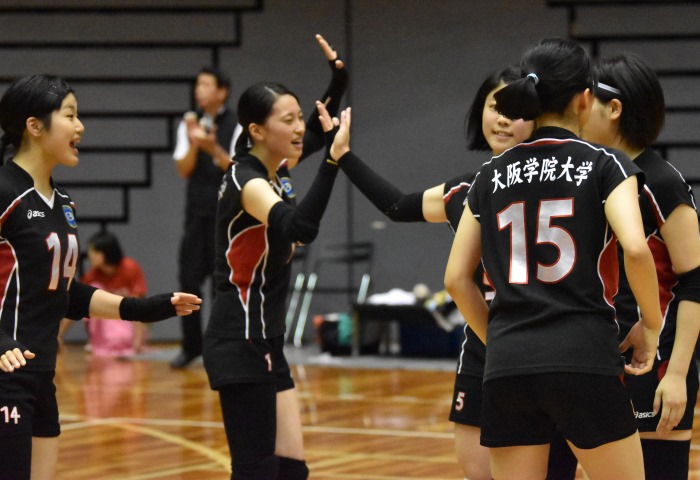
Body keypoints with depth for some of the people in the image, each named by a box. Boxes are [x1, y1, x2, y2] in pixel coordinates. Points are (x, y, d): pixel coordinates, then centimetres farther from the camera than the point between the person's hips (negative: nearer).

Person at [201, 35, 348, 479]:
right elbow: (300, 227, -38)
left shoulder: (276, 171, 7)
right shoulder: (247, 182, -17)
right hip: (240, 345, -9)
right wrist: (334, 161, -42)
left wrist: (338, 78, 16)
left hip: (265, 343, 9)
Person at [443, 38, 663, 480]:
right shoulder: (605, 165, 0)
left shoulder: (493, 175, 12)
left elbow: (457, 278, 11)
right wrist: (651, 325, -2)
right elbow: (636, 248, -16)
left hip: (506, 365, 4)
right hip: (584, 360, -4)